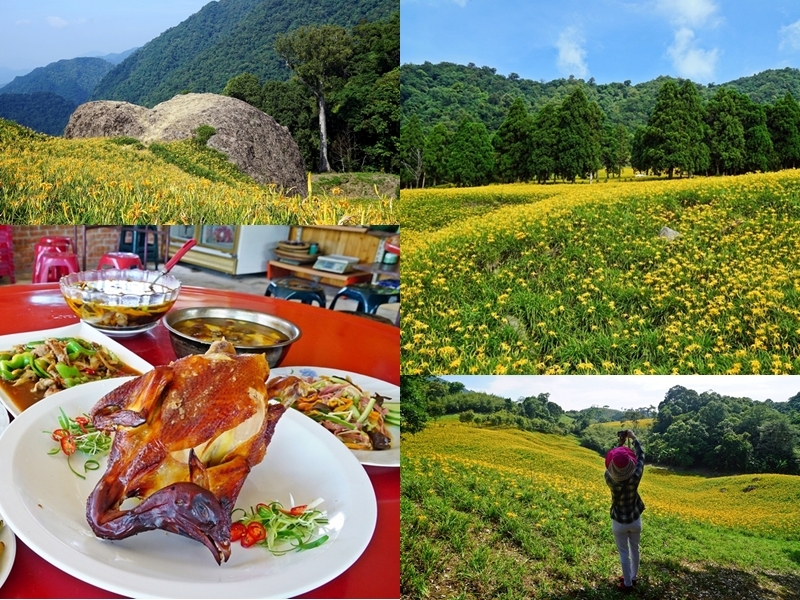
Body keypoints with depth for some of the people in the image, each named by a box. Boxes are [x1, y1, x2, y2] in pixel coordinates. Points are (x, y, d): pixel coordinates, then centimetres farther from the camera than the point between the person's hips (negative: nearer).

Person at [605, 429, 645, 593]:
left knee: (624, 553, 15)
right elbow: (641, 455, -13)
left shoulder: (610, 479, -28)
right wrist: (633, 438, -1)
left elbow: (610, 464, -7)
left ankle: (627, 584, 29)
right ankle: (633, 577, 43)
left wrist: (620, 444, -1)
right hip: (635, 521, 1)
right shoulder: (635, 477, -28)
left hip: (619, 523, -1)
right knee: (635, 549, 24)